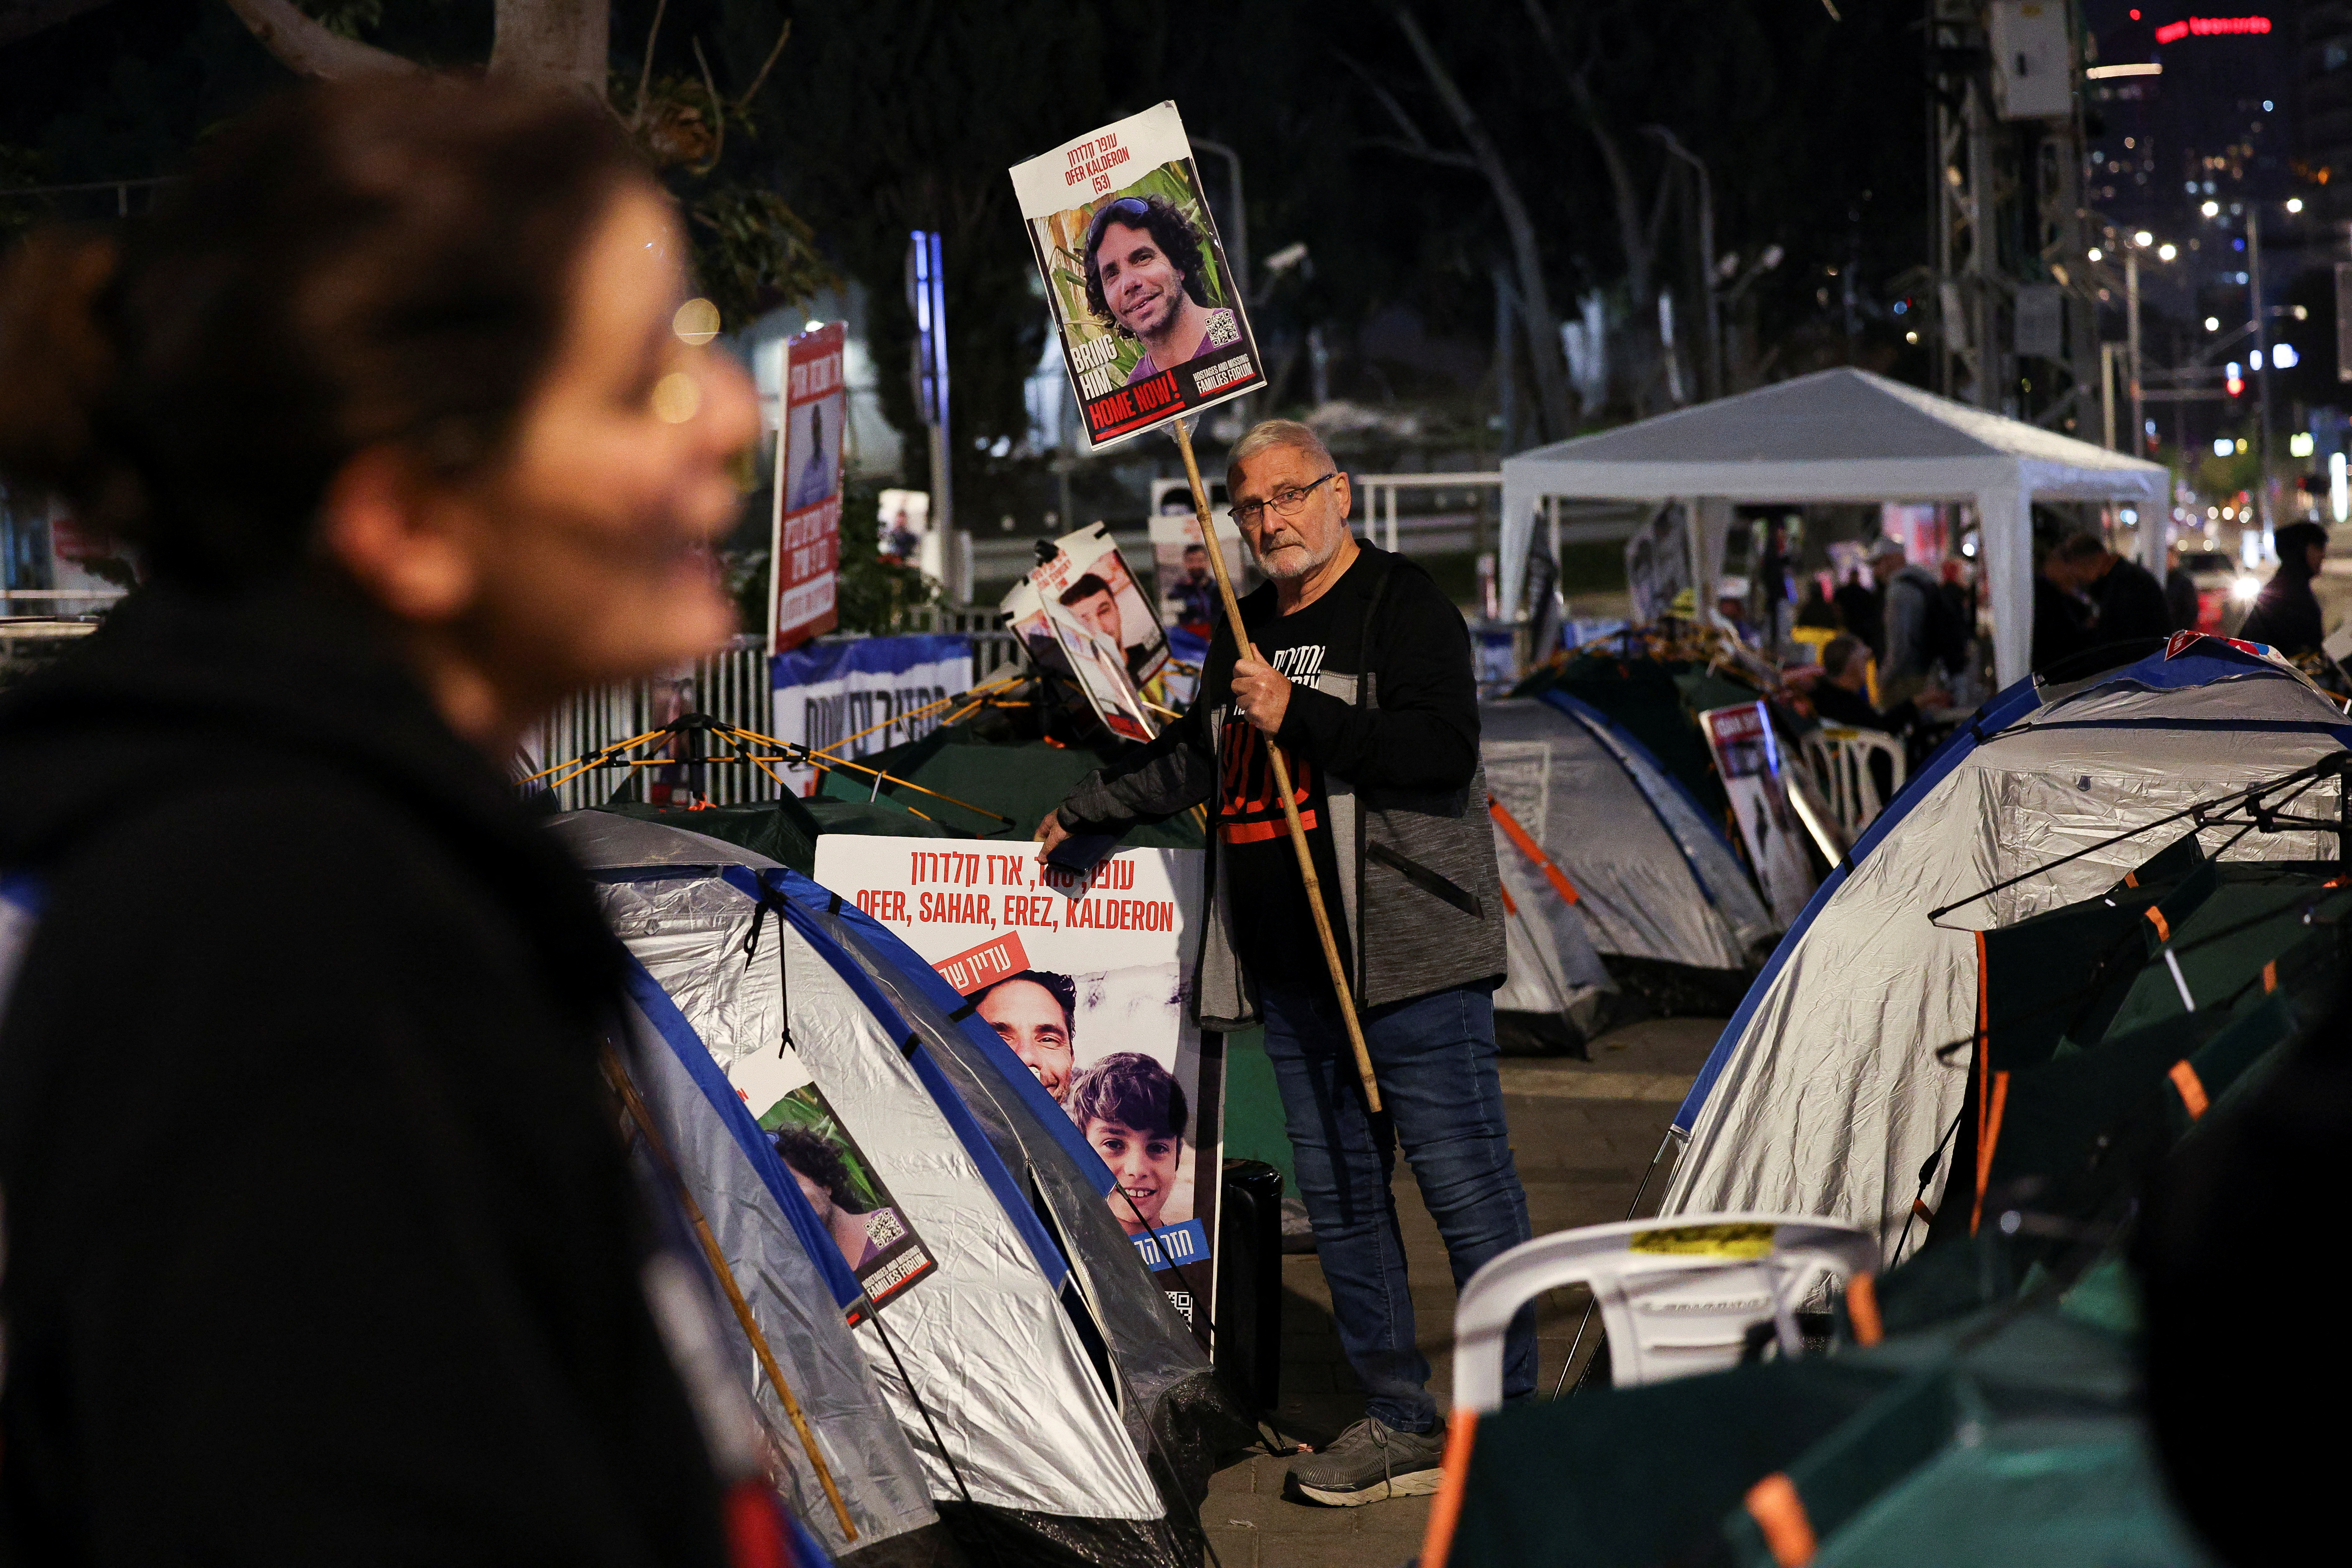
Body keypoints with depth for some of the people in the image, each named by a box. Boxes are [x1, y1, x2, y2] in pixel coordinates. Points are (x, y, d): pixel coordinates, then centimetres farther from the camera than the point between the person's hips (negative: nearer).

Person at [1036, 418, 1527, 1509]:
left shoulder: (1404, 605, -3)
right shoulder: (1249, 630, 19)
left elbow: (1441, 750, -17)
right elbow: (1189, 763, 33)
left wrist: (1297, 714, -17)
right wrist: (1081, 811, 38)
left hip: (1408, 958, -8)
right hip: (1289, 967, 8)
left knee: (1468, 1192, -5)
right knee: (1340, 1197, 10)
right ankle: (1399, 1423, 18)